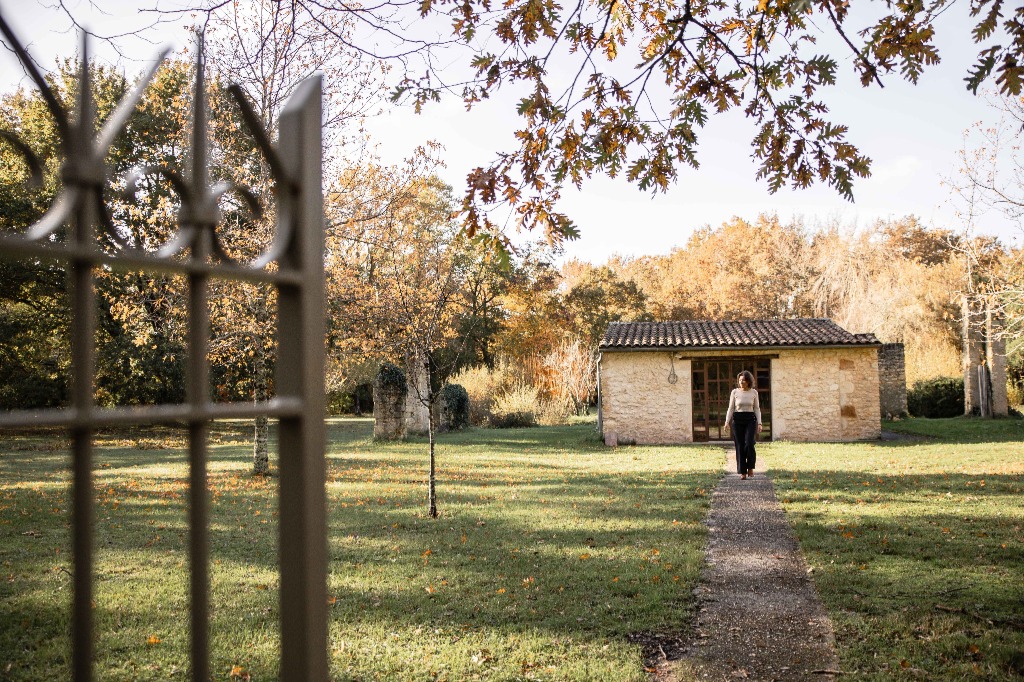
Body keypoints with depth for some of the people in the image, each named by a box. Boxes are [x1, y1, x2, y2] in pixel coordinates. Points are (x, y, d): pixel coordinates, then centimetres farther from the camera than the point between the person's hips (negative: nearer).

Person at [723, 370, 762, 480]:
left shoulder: (754, 392, 4)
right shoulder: (734, 392, 2)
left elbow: (757, 409, 7)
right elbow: (731, 408, 3)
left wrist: (759, 423, -2)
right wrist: (727, 421, -8)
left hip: (750, 419, 0)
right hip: (737, 420, 0)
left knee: (749, 444, -17)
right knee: (740, 446, -2)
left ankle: (750, 467, 5)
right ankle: (742, 472, 5)